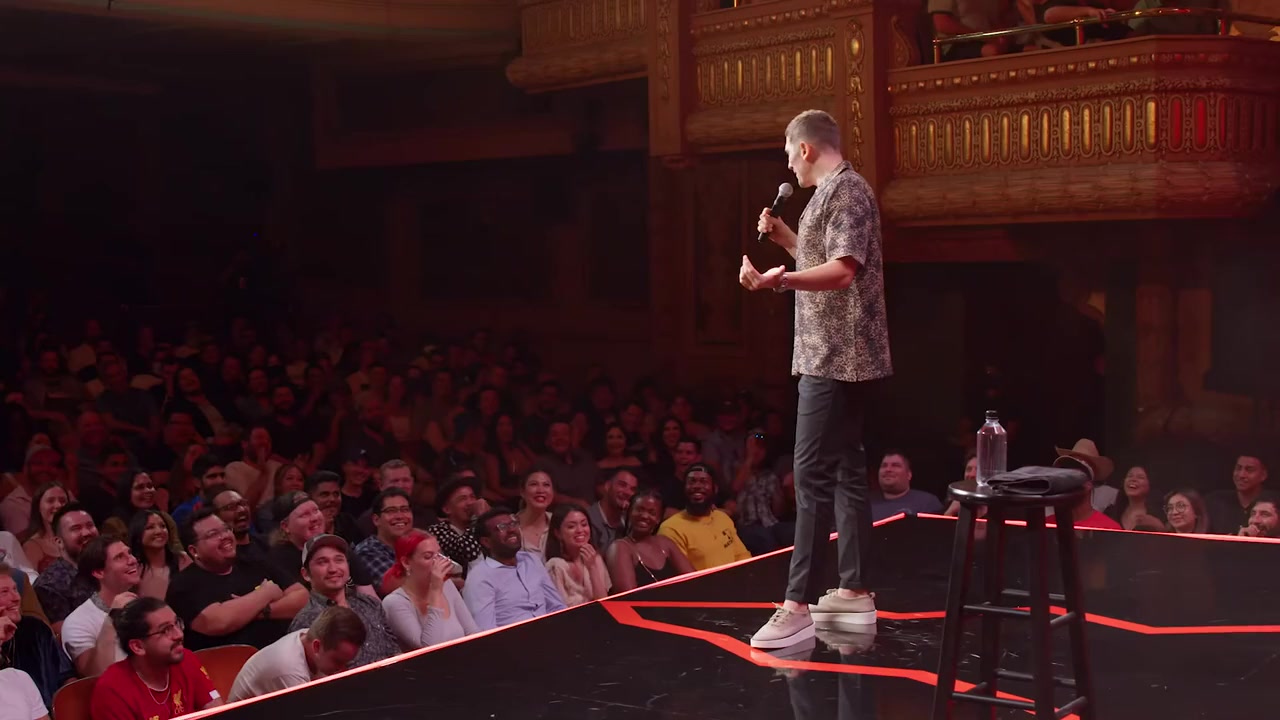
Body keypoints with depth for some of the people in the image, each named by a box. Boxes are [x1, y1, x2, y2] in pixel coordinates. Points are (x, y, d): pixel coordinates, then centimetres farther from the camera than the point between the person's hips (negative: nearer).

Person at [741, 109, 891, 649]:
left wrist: (778, 280, -38)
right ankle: (854, 592, 17)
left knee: (813, 475, -12)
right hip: (840, 355, 11)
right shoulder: (835, 192, 18)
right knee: (845, 470, 12)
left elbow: (844, 271, -26)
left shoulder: (846, 189, -13)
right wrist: (784, 238, 20)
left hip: (836, 357, -11)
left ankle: (798, 606, -11)